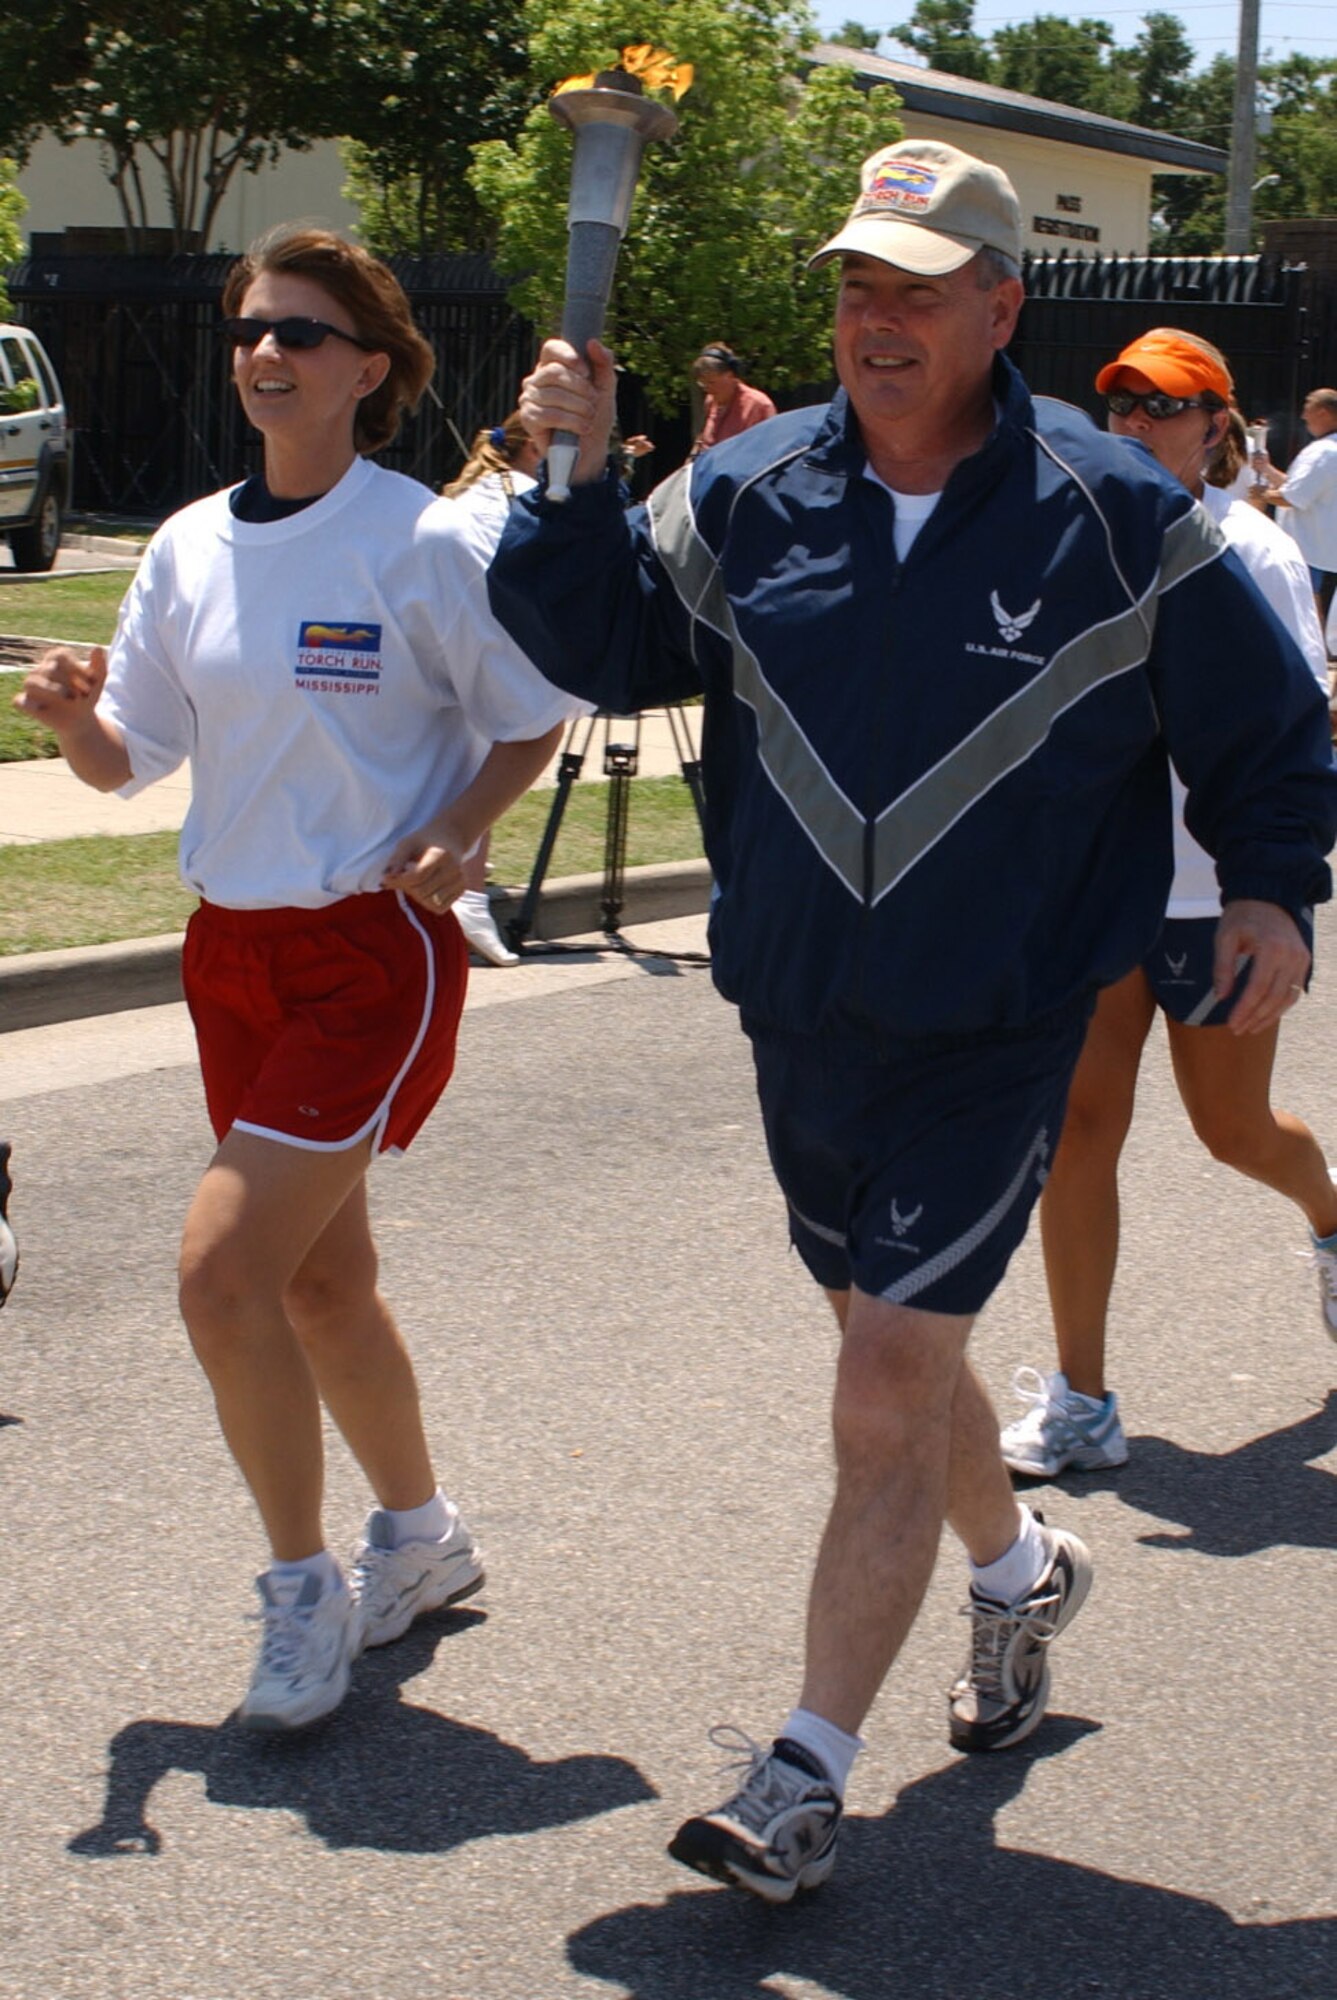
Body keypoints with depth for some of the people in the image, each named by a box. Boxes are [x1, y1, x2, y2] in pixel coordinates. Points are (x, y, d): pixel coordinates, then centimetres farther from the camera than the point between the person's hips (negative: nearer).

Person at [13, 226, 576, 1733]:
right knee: (316, 1276, 17)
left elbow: (535, 720, -1)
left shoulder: (424, 545, -11)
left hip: (374, 952, -7)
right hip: (230, 951, 7)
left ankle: (303, 1594, 4)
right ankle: (422, 1537, 38)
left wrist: (453, 835, -16)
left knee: (222, 1269, -15)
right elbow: (130, 758, 10)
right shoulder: (189, 548, 5)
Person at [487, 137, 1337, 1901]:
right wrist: (576, 488, -8)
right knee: (900, 1350, 19)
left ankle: (808, 1773, -1)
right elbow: (608, 646, 7)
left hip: (992, 1040, -4)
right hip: (799, 1015, 5)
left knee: (891, 1377, -9)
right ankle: (1021, 1569, 48)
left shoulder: (1112, 516, -7)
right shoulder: (748, 497, 1)